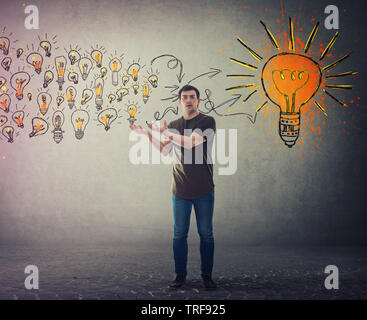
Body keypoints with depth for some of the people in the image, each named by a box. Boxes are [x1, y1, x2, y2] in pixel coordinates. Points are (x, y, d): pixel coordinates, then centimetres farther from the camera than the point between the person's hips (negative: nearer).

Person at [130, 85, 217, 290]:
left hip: (204, 189, -3)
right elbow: (164, 151, 2)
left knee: (206, 234, 4)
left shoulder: (207, 122, -1)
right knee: (180, 234, 6)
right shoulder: (174, 125, 14)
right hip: (180, 189, 3)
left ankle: (207, 275, 15)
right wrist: (148, 134, -9)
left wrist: (168, 134, -14)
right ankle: (180, 275, 16)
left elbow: (193, 142, -16)